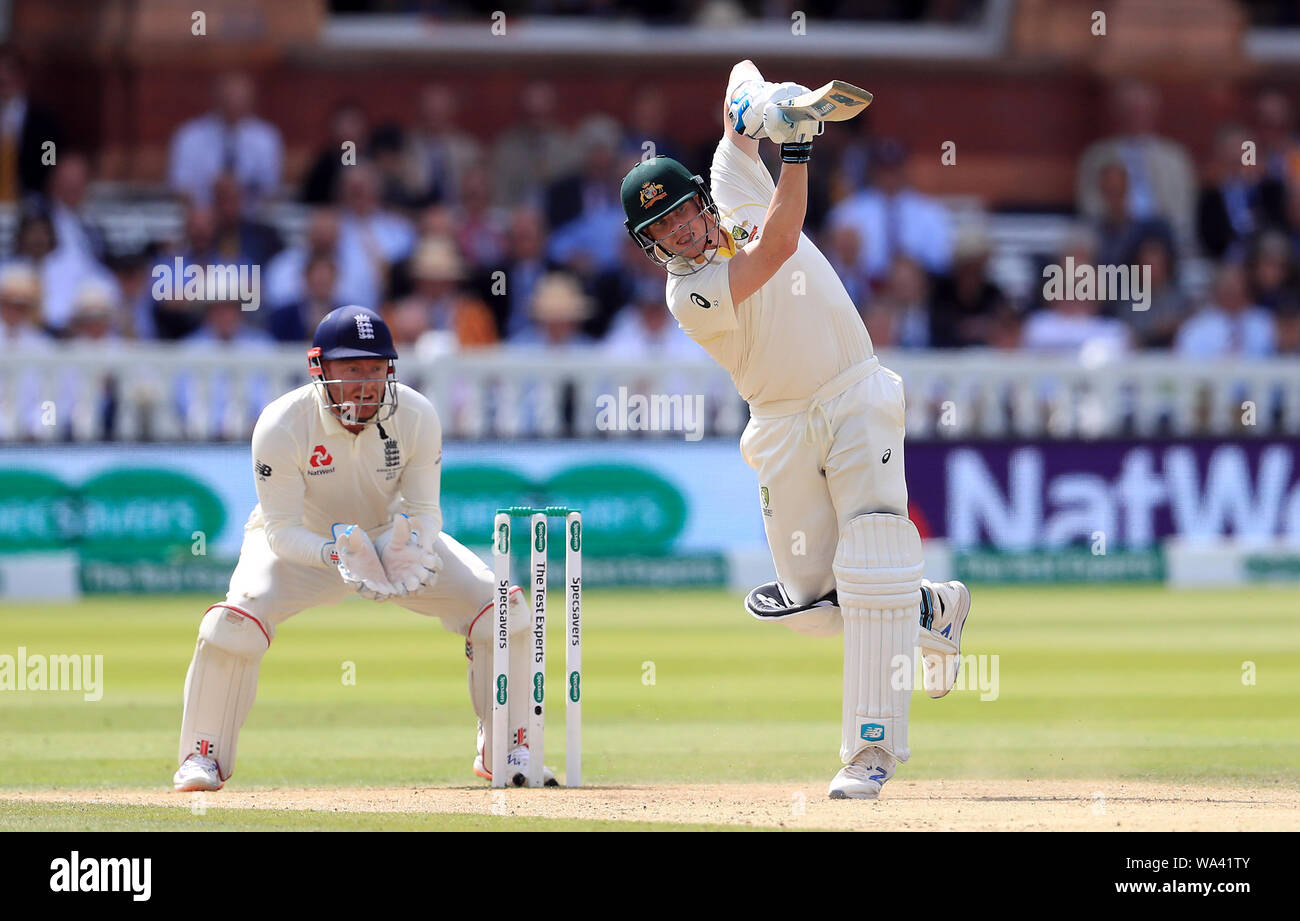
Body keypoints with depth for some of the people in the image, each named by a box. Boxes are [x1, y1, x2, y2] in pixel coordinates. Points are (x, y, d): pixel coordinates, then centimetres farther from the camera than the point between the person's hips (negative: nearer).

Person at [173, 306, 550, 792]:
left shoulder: (417, 416, -21)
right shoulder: (281, 427, -29)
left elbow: (424, 509, -14)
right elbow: (283, 531, -25)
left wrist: (414, 550, -38)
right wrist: (338, 553, -45)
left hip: (391, 533, 3)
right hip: (304, 544, -3)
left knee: (503, 606, -12)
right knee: (236, 620, -31)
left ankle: (505, 752, 4)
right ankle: (204, 756, -10)